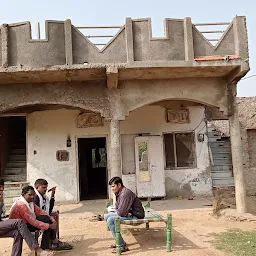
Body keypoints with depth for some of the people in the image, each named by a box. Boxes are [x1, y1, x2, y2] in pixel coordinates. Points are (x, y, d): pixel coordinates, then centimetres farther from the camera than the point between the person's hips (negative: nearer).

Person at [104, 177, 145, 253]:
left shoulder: (125, 193, -25)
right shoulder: (118, 193, 6)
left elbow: (121, 212, -28)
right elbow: (117, 208, 15)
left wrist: (122, 212, -5)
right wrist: (118, 211, -6)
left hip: (136, 216, -11)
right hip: (128, 213, 11)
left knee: (110, 220, -22)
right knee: (107, 216, 11)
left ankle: (123, 246, -15)